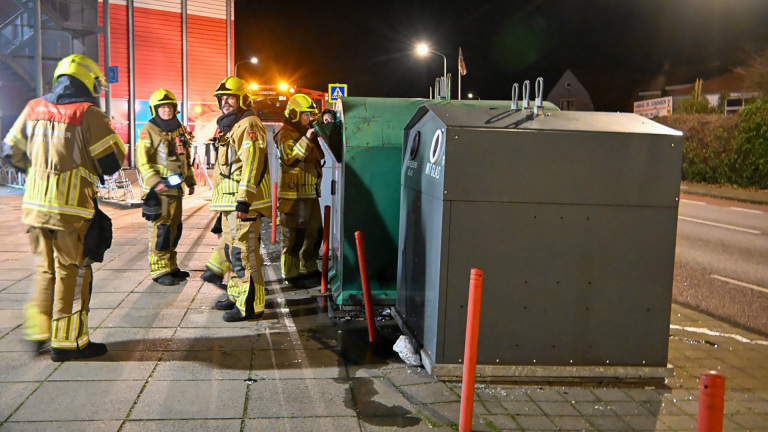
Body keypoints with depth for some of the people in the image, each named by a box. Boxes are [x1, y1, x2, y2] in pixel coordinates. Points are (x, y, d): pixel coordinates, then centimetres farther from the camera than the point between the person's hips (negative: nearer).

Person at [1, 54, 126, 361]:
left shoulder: (33, 109, 8)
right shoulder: (89, 115, -10)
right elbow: (113, 160, -9)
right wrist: (90, 171, 12)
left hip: (34, 205, 6)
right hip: (72, 209, -6)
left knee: (46, 269, 21)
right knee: (73, 273, 3)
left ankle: (38, 329, 27)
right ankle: (68, 342, 10)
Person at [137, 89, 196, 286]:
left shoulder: (180, 130, 15)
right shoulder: (149, 131, -6)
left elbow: (186, 158, 24)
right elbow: (142, 161, -12)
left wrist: (190, 181, 23)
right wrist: (155, 182, -22)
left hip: (176, 187, 7)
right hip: (159, 189, -7)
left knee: (174, 228, 12)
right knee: (160, 229, -7)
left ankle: (171, 266, 21)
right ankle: (159, 270, -1)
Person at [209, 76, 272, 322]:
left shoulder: (249, 125, -11)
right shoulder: (229, 126, 22)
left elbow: (252, 164, -21)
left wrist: (244, 200, -25)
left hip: (243, 202, -11)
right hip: (230, 202, 11)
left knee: (244, 253, -10)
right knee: (232, 251, 18)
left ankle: (250, 305, -5)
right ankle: (236, 296, 29)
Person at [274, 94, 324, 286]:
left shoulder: (306, 133, 19)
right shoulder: (286, 134, -8)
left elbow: (320, 155, 19)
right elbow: (289, 158, -21)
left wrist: (315, 138, 5)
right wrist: (306, 140, -25)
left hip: (311, 192, 9)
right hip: (293, 193, -9)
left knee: (314, 233, 15)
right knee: (293, 235, -5)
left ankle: (308, 269, 28)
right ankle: (290, 274, 4)